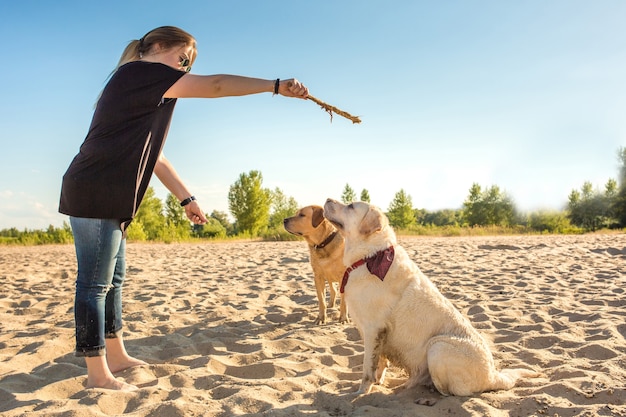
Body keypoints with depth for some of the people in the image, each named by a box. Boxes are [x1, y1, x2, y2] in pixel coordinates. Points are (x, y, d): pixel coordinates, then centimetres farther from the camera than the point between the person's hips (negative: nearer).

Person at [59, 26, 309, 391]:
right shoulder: (140, 71, -8)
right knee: (95, 283, -4)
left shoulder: (146, 95, 21)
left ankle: (116, 356, 26)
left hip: (107, 201, 10)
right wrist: (276, 86, -11)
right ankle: (98, 374, 5)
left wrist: (187, 199, 20)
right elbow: (215, 85, -14)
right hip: (96, 196, -10)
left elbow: (153, 156, 22)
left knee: (113, 278, 15)